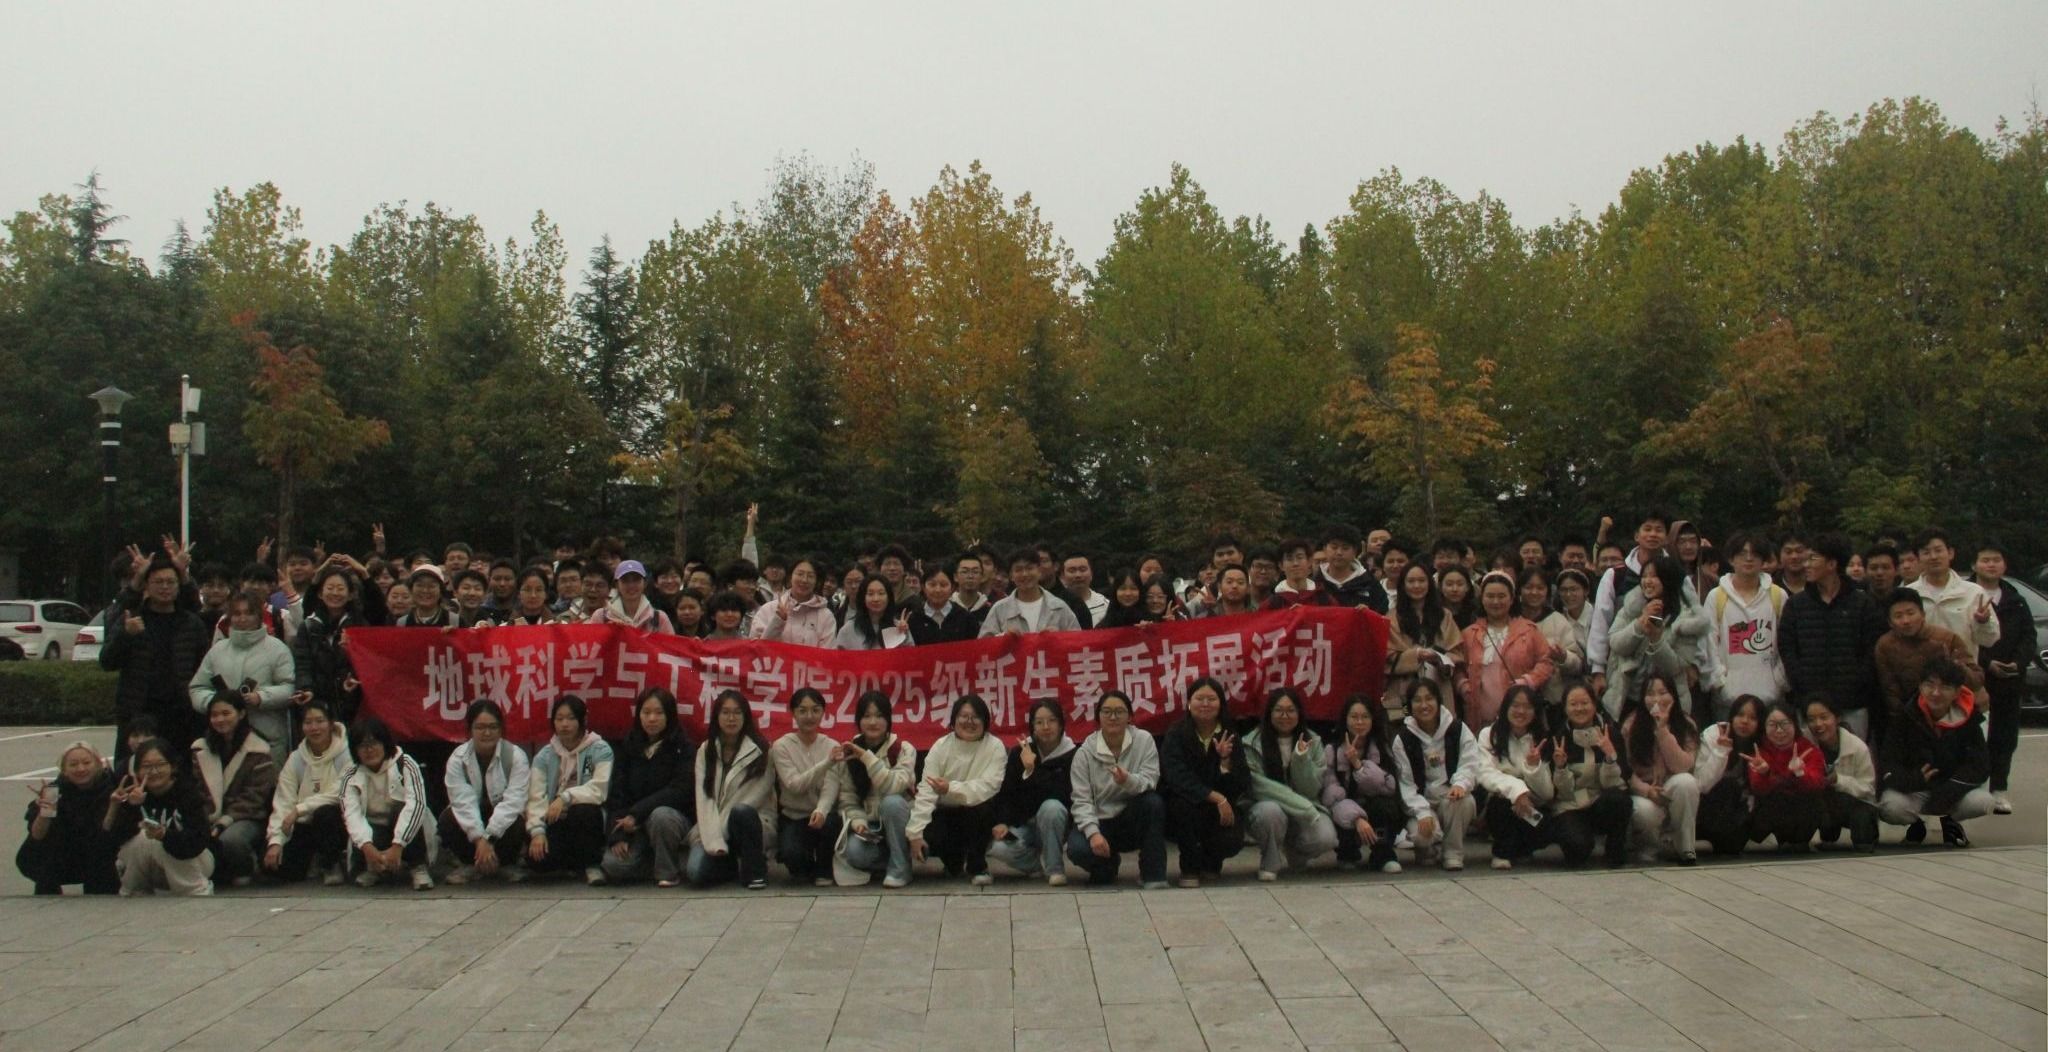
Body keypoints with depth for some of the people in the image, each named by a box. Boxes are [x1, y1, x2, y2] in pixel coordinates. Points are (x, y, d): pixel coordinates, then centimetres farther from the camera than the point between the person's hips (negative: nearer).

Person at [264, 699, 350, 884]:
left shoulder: (346, 754, -9)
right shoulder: (295, 759, 4)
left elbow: (340, 794, -19)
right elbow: (282, 803, -4)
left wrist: (299, 809, -22)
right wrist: (275, 841, -17)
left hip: (335, 822, -4)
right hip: (306, 826, 4)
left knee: (325, 813, -37)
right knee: (282, 867, -18)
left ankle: (332, 864, -8)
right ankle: (314, 859, 19)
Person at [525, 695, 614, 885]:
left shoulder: (600, 750, -5)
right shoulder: (544, 755, 5)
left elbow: (599, 790, -18)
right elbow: (536, 797, -4)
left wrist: (566, 797, -30)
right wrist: (537, 831, -18)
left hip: (586, 820, -3)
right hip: (556, 824, 3)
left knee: (582, 811, -37)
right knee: (536, 857, -25)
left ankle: (591, 864, -10)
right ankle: (572, 864, 10)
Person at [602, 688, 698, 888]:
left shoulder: (682, 747, -6)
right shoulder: (626, 746, 5)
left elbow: (681, 790, -17)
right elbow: (616, 794, -1)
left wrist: (637, 813, -22)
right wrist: (617, 836, -14)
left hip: (674, 817, -3)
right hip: (632, 826, 3)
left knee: (660, 815, -37)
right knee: (613, 864, -23)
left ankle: (668, 872, -13)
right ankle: (651, 862, 9)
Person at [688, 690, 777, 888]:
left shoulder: (760, 751, -5)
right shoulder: (705, 751, 4)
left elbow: (753, 797, -10)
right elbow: (704, 798, -6)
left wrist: (722, 836, -15)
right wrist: (714, 841, -20)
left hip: (753, 823, -2)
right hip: (712, 828, 2)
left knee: (741, 812, -37)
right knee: (696, 872, -26)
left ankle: (754, 870, -15)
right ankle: (733, 864, 7)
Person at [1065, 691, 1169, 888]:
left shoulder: (1144, 740, -6)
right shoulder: (1085, 752, -6)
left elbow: (1150, 783, -16)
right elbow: (1081, 800, -11)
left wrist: (1128, 781, -39)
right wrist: (1093, 833, -28)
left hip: (1133, 820, 0)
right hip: (1100, 821, 0)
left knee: (1154, 801, -31)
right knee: (1077, 849, -30)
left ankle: (1152, 874, -17)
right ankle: (1106, 865, 9)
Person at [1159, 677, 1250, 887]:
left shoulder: (1229, 737, -1)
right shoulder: (1175, 735, -9)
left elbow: (1237, 789, -8)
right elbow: (1178, 779, -24)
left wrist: (1225, 759, -26)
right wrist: (1216, 798, -32)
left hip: (1218, 814, 2)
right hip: (1178, 811, -2)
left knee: (1233, 839, -27)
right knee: (1185, 803, -36)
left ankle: (1211, 862, 13)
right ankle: (1190, 868, -13)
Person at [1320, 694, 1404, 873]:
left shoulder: (1382, 748, 2)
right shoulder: (1331, 751, -6)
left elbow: (1390, 788, -13)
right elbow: (1332, 795, -17)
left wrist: (1358, 764, -21)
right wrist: (1357, 818, -34)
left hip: (1377, 813, 1)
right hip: (1346, 818, -1)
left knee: (1387, 805, -31)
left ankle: (1382, 856, -9)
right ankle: (1348, 853, 0)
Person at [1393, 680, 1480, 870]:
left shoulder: (1457, 729, -1)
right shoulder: (1403, 739, -2)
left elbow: (1469, 765, -10)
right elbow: (1406, 783, -7)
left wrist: (1460, 784, -33)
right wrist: (1423, 813, -21)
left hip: (1452, 797, 1)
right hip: (1421, 802, -1)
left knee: (1463, 801, -35)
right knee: (1421, 832, -32)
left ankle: (1453, 852, -10)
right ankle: (1427, 848, 9)